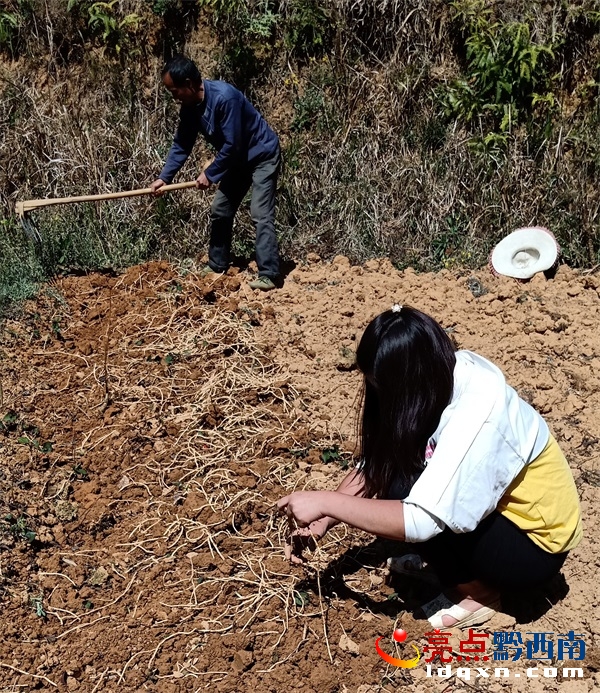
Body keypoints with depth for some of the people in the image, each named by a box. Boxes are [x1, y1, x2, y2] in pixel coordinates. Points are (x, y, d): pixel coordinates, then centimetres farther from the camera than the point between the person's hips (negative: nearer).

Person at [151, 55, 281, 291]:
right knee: (220, 210, 11)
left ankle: (268, 275, -16)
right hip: (238, 159, 9)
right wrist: (164, 177, -5)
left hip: (263, 155, -9)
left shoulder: (224, 97, -31)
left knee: (260, 214, -17)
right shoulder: (190, 107, -6)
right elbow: (181, 145, 3)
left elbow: (231, 145, -28)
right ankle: (217, 265, 23)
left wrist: (210, 174, -19)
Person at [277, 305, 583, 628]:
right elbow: (374, 461, -4)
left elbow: (421, 520, -37)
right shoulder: (440, 375, -10)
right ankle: (440, 560, 11)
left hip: (535, 544, -7)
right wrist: (323, 520, -13)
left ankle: (476, 593, -3)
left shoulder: (478, 411, -34)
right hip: (497, 511, 7)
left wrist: (325, 502, -30)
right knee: (391, 469, -7)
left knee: (403, 489, -25)